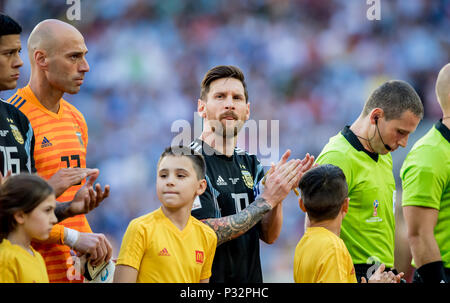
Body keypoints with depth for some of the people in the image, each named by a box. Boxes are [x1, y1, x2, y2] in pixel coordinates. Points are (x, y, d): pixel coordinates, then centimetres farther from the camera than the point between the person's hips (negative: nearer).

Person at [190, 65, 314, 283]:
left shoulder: (249, 162, 10)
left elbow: (269, 236, 5)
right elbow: (206, 233, -21)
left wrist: (278, 192, -12)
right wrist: (266, 200, -19)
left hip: (250, 278, 6)